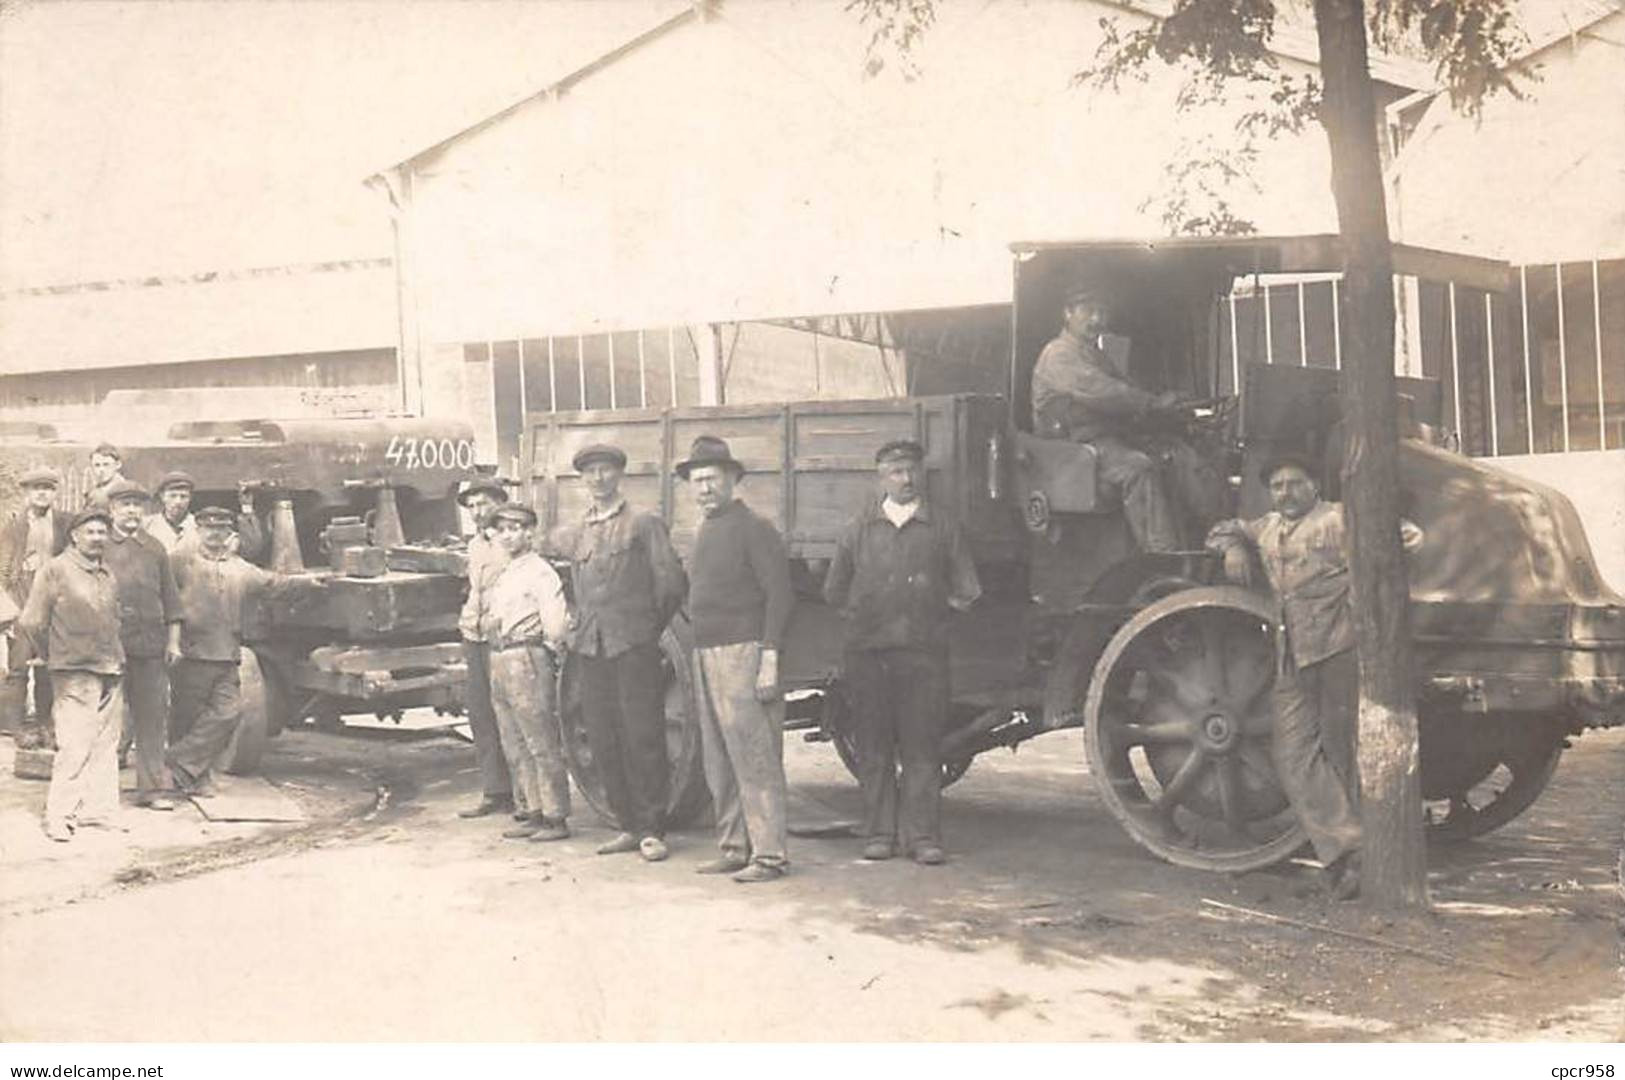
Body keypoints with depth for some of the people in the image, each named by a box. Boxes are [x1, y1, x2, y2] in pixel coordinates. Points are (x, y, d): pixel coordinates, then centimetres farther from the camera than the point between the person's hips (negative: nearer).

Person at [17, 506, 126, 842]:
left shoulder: (108, 575, 15)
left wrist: (116, 656, 15)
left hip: (111, 671, 7)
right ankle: (59, 817, -6)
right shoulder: (56, 570, -4)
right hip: (75, 674, -7)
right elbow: (30, 622, -3)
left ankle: (98, 810, 16)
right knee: (75, 747, -11)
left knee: (105, 745, 9)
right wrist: (53, 654, 6)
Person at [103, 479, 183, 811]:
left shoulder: (156, 549, 13)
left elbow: (170, 598, 15)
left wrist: (173, 640, 9)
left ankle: (151, 788, 9)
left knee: (152, 718, 3)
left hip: (150, 645, 3)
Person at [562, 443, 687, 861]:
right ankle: (628, 826, 14)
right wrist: (582, 630, 16)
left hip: (634, 646, -5)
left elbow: (672, 583, -1)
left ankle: (652, 829, 0)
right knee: (603, 743, 5)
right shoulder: (576, 536, 16)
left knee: (643, 739, -5)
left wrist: (649, 628, 5)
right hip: (591, 649, 5)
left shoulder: (644, 525, 1)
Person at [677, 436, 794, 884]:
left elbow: (779, 597, -13)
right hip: (706, 654, 9)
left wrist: (770, 660, -19)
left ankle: (769, 854, -4)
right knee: (719, 764, 10)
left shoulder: (753, 527, -7)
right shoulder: (705, 531, 18)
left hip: (741, 653, -9)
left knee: (755, 758, -7)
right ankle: (733, 848, 17)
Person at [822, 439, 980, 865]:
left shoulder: (942, 529, 8)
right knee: (874, 746, 3)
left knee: (922, 746, -3)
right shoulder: (859, 529, 11)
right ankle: (880, 833, 9)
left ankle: (923, 835, 1)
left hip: (923, 652, -1)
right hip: (867, 652, 1)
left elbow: (966, 593, 10)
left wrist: (926, 617, 6)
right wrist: (864, 617, 8)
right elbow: (834, 592, 17)